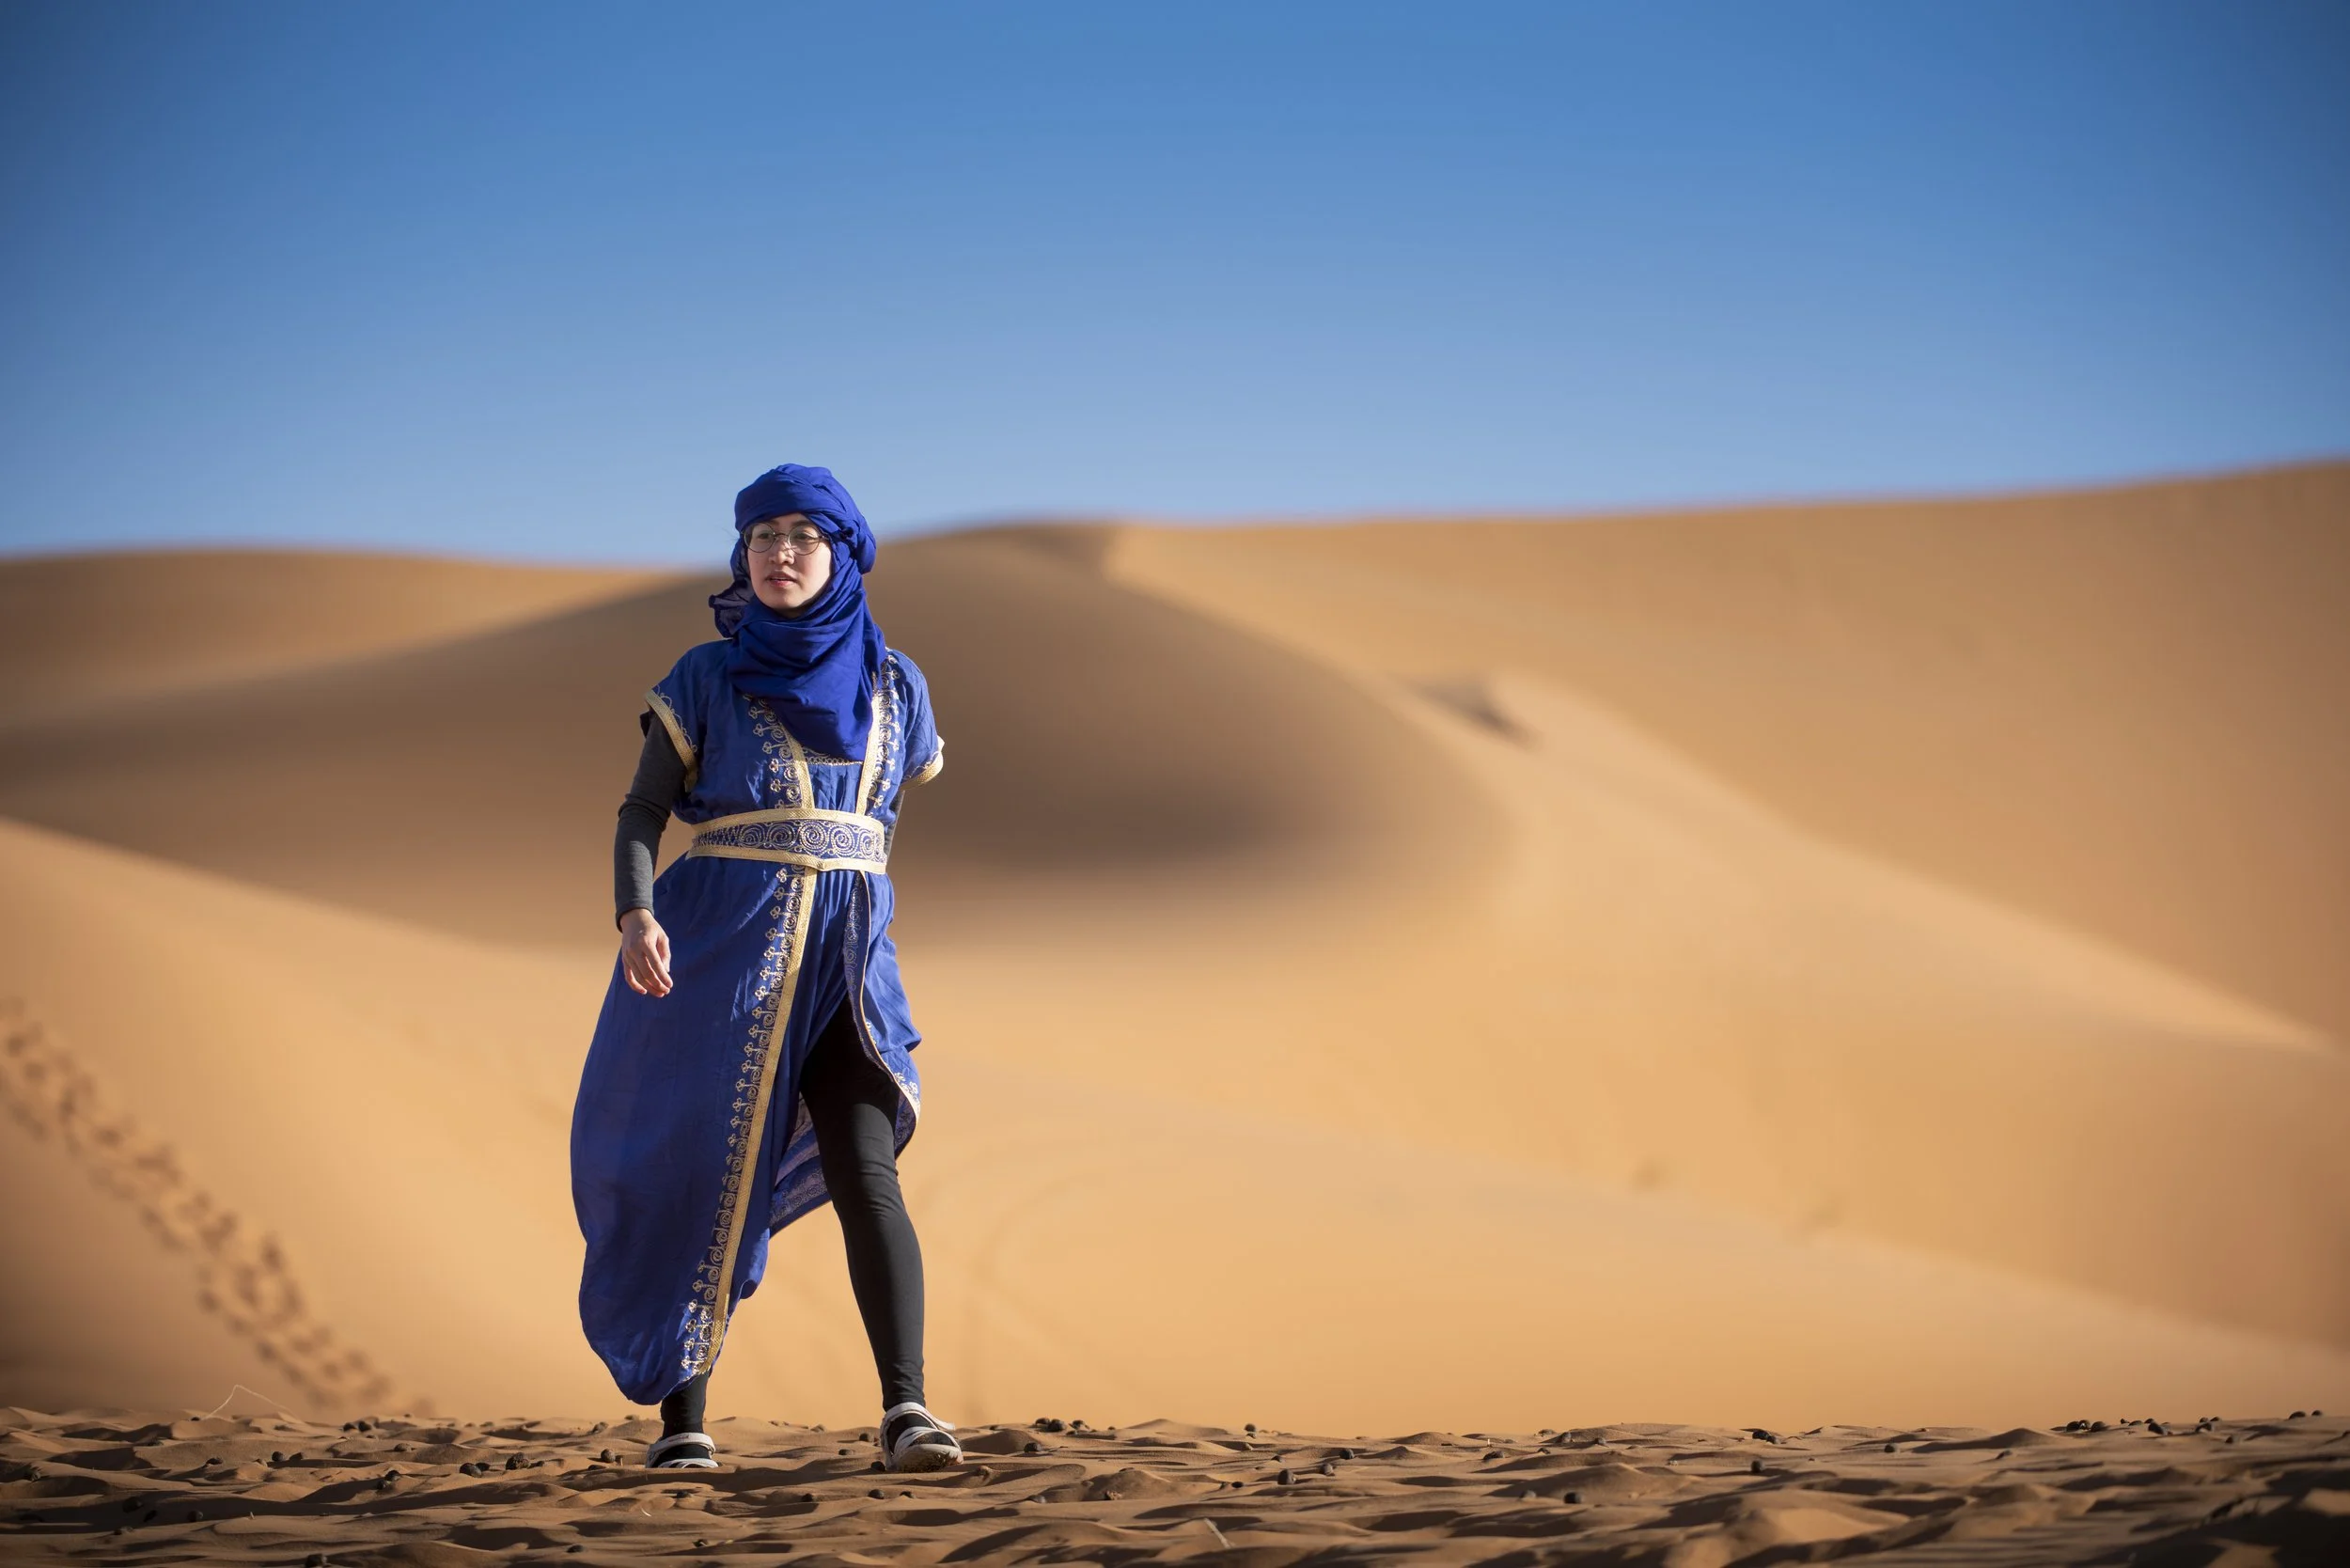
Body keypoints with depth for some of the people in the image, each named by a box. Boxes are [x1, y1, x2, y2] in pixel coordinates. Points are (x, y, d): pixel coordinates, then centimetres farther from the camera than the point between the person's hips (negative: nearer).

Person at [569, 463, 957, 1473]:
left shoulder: (894, 686, 9)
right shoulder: (705, 679, 3)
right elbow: (641, 812, -2)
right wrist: (634, 916, -20)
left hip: (847, 964, 1)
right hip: (720, 946, -1)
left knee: (865, 1171, -16)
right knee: (707, 1177, 1)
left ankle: (905, 1410, -23)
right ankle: (682, 1416, 13)